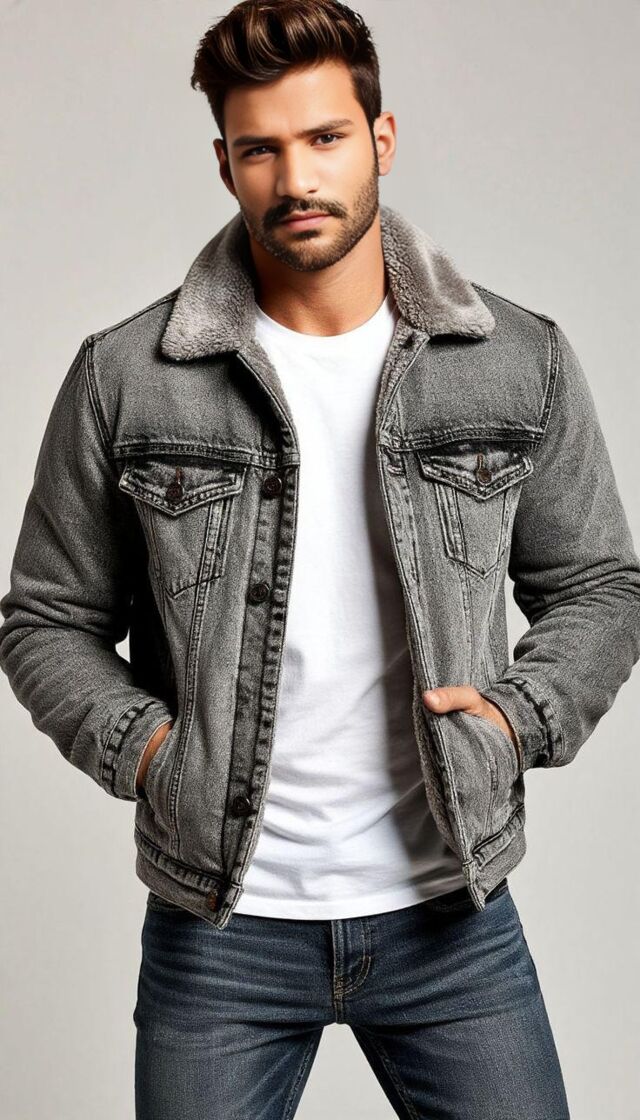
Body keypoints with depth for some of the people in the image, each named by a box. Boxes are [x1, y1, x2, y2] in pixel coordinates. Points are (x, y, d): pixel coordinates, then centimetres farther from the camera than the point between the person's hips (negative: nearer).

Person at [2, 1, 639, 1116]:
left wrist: (521, 712, -9)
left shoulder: (524, 362, -1)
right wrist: (140, 744, -12)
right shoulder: (122, 377, -4)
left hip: (451, 909, 1)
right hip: (219, 924, 0)